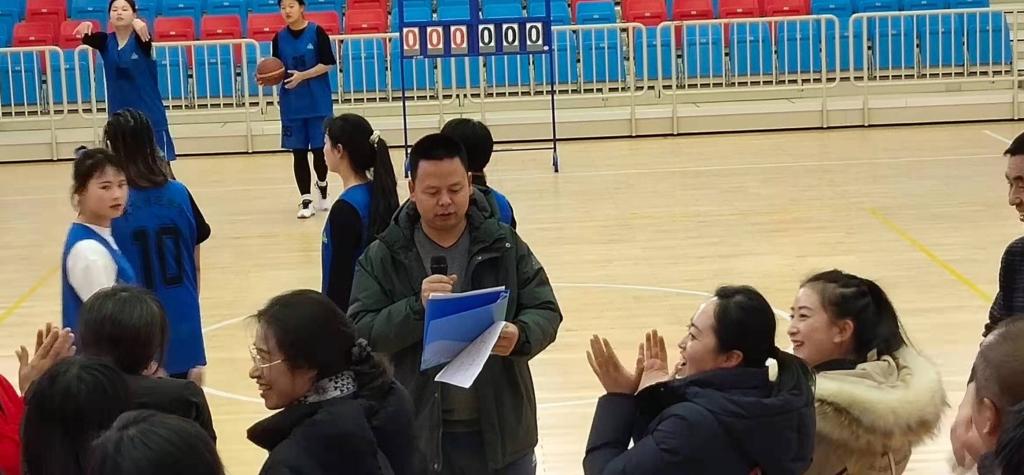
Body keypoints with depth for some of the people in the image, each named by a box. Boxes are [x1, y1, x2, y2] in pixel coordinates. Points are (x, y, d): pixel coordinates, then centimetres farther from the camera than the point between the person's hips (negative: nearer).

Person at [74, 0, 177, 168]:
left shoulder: (141, 39, -7)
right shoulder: (105, 41, 2)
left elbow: (143, 30, -30)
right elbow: (87, 38, -16)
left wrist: (139, 24, -54)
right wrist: (85, 27, -40)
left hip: (149, 114, -4)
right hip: (119, 115, 4)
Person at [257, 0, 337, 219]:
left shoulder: (316, 32, -7)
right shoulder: (279, 38, 4)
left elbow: (327, 64, -9)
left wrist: (302, 76, -20)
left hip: (318, 103, -3)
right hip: (292, 106, 3)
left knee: (320, 149, 4)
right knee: (298, 152, 2)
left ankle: (322, 185, 33)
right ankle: (306, 201, 7)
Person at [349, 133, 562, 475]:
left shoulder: (504, 244, -1)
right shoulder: (383, 257, -4)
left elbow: (545, 311, 0)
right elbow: (360, 334, -9)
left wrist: (520, 336, -23)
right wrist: (417, 308, -25)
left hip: (502, 429, 1)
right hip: (422, 434, -1)